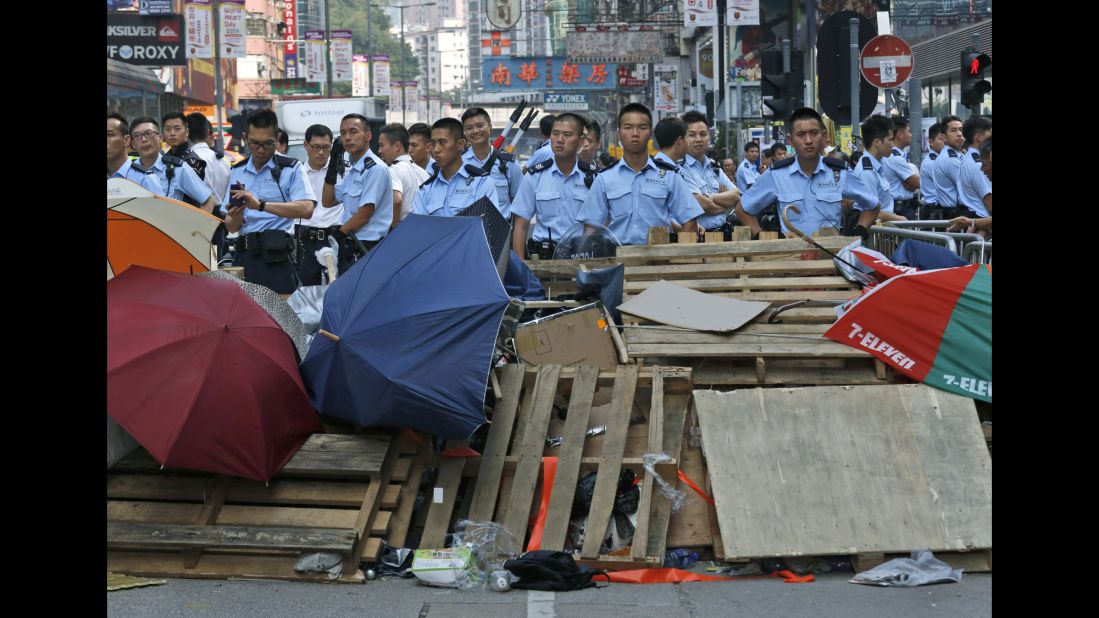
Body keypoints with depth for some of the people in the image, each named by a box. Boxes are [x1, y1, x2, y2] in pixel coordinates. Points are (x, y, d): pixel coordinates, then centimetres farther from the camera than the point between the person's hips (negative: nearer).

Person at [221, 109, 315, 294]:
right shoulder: (237, 172, 16)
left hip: (276, 260, -4)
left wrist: (261, 205, -24)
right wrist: (235, 217, -10)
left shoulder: (292, 168, 1)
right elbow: (231, 227, 14)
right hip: (244, 257, 4)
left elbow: (306, 209, -16)